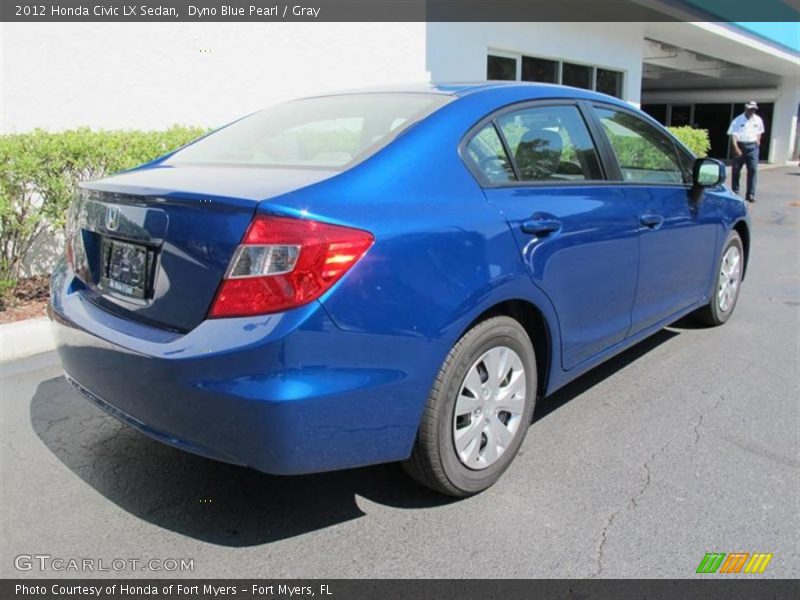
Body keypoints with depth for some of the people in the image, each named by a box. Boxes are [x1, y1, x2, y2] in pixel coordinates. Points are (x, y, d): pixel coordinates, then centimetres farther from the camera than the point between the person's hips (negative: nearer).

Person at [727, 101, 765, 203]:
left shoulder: (758, 120, 8)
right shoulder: (738, 120, -5)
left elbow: (759, 132, 23)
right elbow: (733, 135, -12)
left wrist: (757, 142, 10)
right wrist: (736, 149, -20)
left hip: (752, 147, 2)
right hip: (740, 146, -2)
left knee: (753, 169, -7)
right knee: (736, 170, 6)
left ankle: (751, 194, -7)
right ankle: (735, 191, 21)